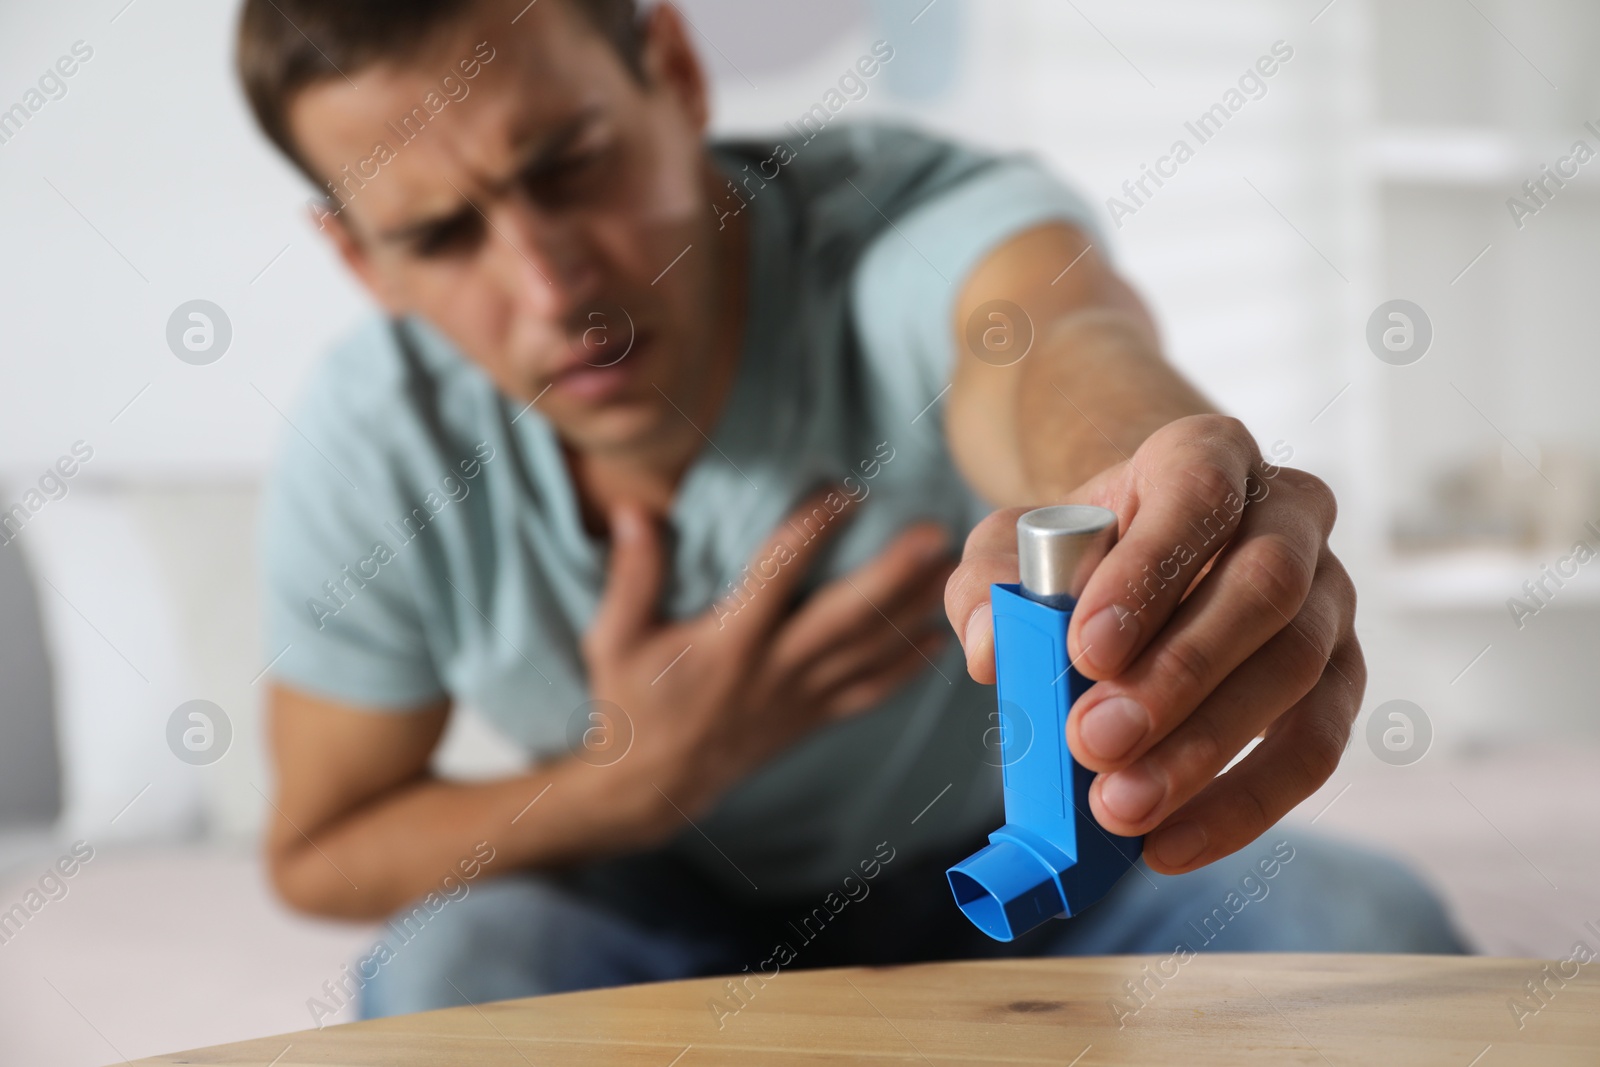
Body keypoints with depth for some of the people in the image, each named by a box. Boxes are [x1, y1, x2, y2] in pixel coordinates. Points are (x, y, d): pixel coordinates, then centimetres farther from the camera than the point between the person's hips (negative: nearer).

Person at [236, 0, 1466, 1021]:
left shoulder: (918, 230, -29)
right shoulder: (375, 449, -19)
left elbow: (1075, 345, -55)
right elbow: (321, 850, -6)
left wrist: (1169, 502, -80)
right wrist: (642, 770, -23)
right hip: (663, 921, 2)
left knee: (1367, 930, -25)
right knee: (453, 965, -30)